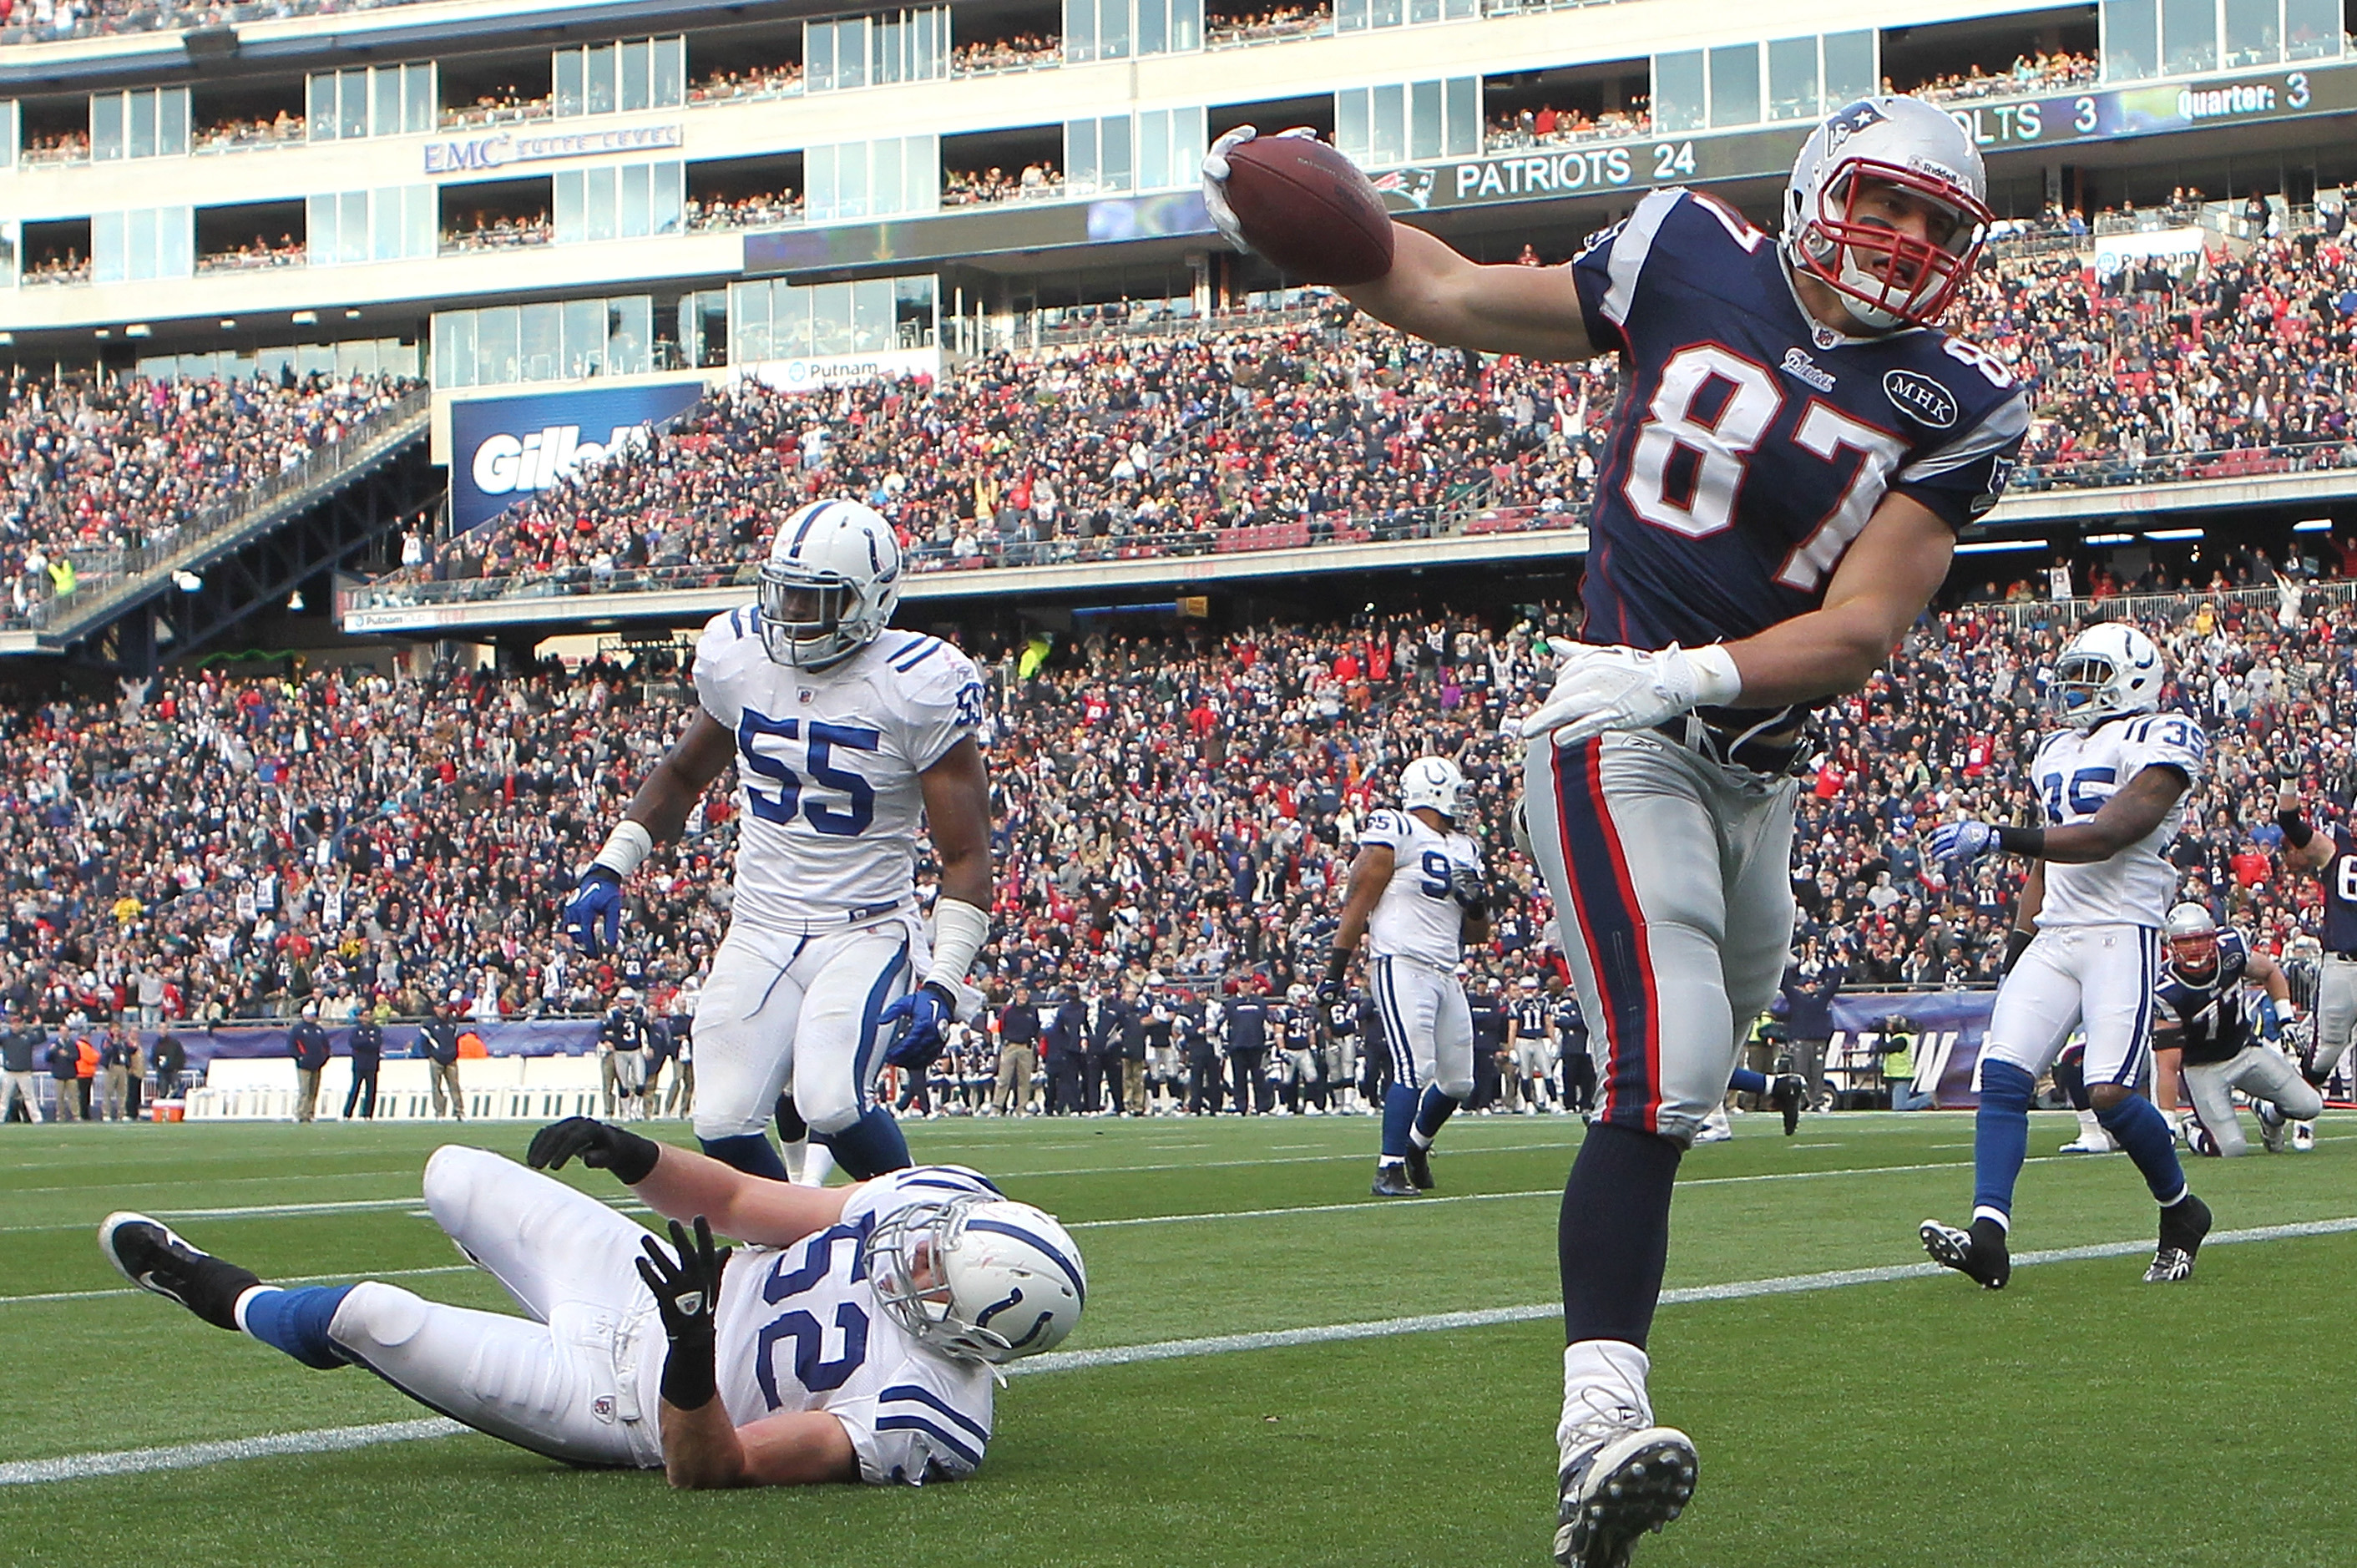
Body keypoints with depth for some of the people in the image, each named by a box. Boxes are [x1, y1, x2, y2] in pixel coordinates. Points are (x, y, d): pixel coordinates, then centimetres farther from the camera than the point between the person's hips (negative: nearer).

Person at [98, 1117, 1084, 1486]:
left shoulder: (921, 1413, -36)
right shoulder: (944, 1201, -15)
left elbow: (713, 1466, -32)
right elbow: (735, 1203, -3)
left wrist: (693, 1352, -49)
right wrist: (636, 1157, -19)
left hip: (635, 1405, -7)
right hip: (664, 1282, 7)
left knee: (368, 1317, -8)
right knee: (456, 1178, 13)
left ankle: (235, 1304, 26)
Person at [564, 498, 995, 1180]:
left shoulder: (918, 685, -13)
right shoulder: (738, 653, 2)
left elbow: (965, 855, -11)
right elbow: (683, 774, 22)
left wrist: (941, 985, -22)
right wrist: (608, 869, 11)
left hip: (865, 932, -5)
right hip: (758, 936, 5)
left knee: (830, 1105, -26)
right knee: (723, 1125, -11)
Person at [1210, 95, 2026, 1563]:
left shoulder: (1953, 408, 1)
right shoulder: (1691, 260, 0)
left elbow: (1861, 631, -9)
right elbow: (1459, 299, 12)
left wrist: (1689, 674, -24)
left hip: (1755, 768, 5)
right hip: (1620, 742, -5)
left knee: (1691, 1075, 23)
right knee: (1666, 1079, -22)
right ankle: (1600, 1433, -32)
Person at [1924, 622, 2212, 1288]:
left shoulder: (2160, 742, -5)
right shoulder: (2058, 752, 22)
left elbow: (2106, 838, -17)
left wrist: (1996, 837, -23)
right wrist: (2017, 947, 18)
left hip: (2123, 933, -7)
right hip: (2053, 936, 7)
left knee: (2111, 1093, -16)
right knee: (2003, 1075, -11)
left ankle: (2181, 1212, 11)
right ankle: (1989, 1237, -20)